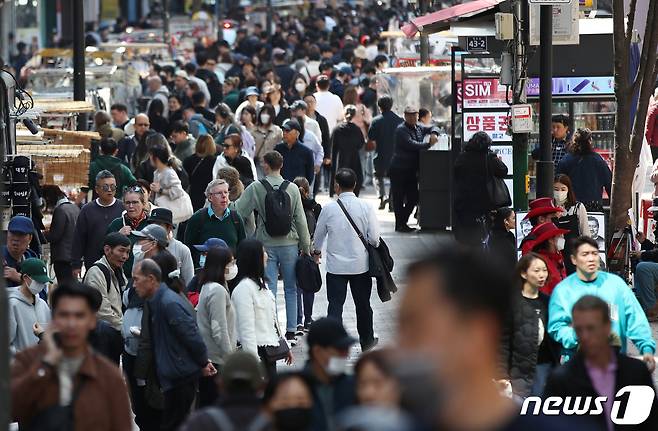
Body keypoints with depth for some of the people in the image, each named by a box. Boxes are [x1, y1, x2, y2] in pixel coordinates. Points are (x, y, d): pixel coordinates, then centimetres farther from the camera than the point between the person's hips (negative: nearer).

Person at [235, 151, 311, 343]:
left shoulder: (255, 188, -8)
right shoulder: (292, 189, -3)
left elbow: (238, 212, -10)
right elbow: (301, 221, 0)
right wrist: (306, 247, 8)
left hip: (266, 245, -1)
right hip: (289, 244, 1)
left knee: (269, 289, 2)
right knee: (291, 289, 11)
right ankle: (291, 332, 12)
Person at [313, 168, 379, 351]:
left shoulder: (329, 209, -7)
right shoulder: (365, 207, -8)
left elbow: (318, 235, 8)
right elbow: (374, 238, -8)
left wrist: (317, 251, 29)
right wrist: (373, 248, 16)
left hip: (336, 266, -1)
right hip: (361, 265, 1)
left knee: (335, 305, 1)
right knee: (363, 304, 17)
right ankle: (367, 341, 32)